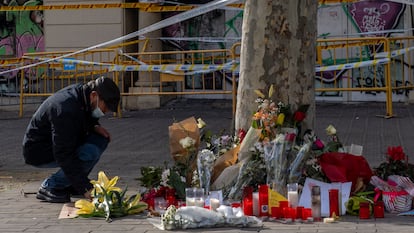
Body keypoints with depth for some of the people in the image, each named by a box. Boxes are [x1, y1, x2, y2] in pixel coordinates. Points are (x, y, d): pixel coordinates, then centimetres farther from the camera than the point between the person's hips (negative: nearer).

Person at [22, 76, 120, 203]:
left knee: (101, 139, -1)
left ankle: (69, 184, 5)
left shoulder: (81, 90, -4)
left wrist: (95, 126, -4)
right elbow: (64, 155, -33)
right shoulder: (66, 109, -32)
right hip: (39, 152, -10)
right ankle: (49, 187, -11)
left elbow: (85, 119, 20)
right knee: (90, 153, -28)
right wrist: (85, 188, -34)